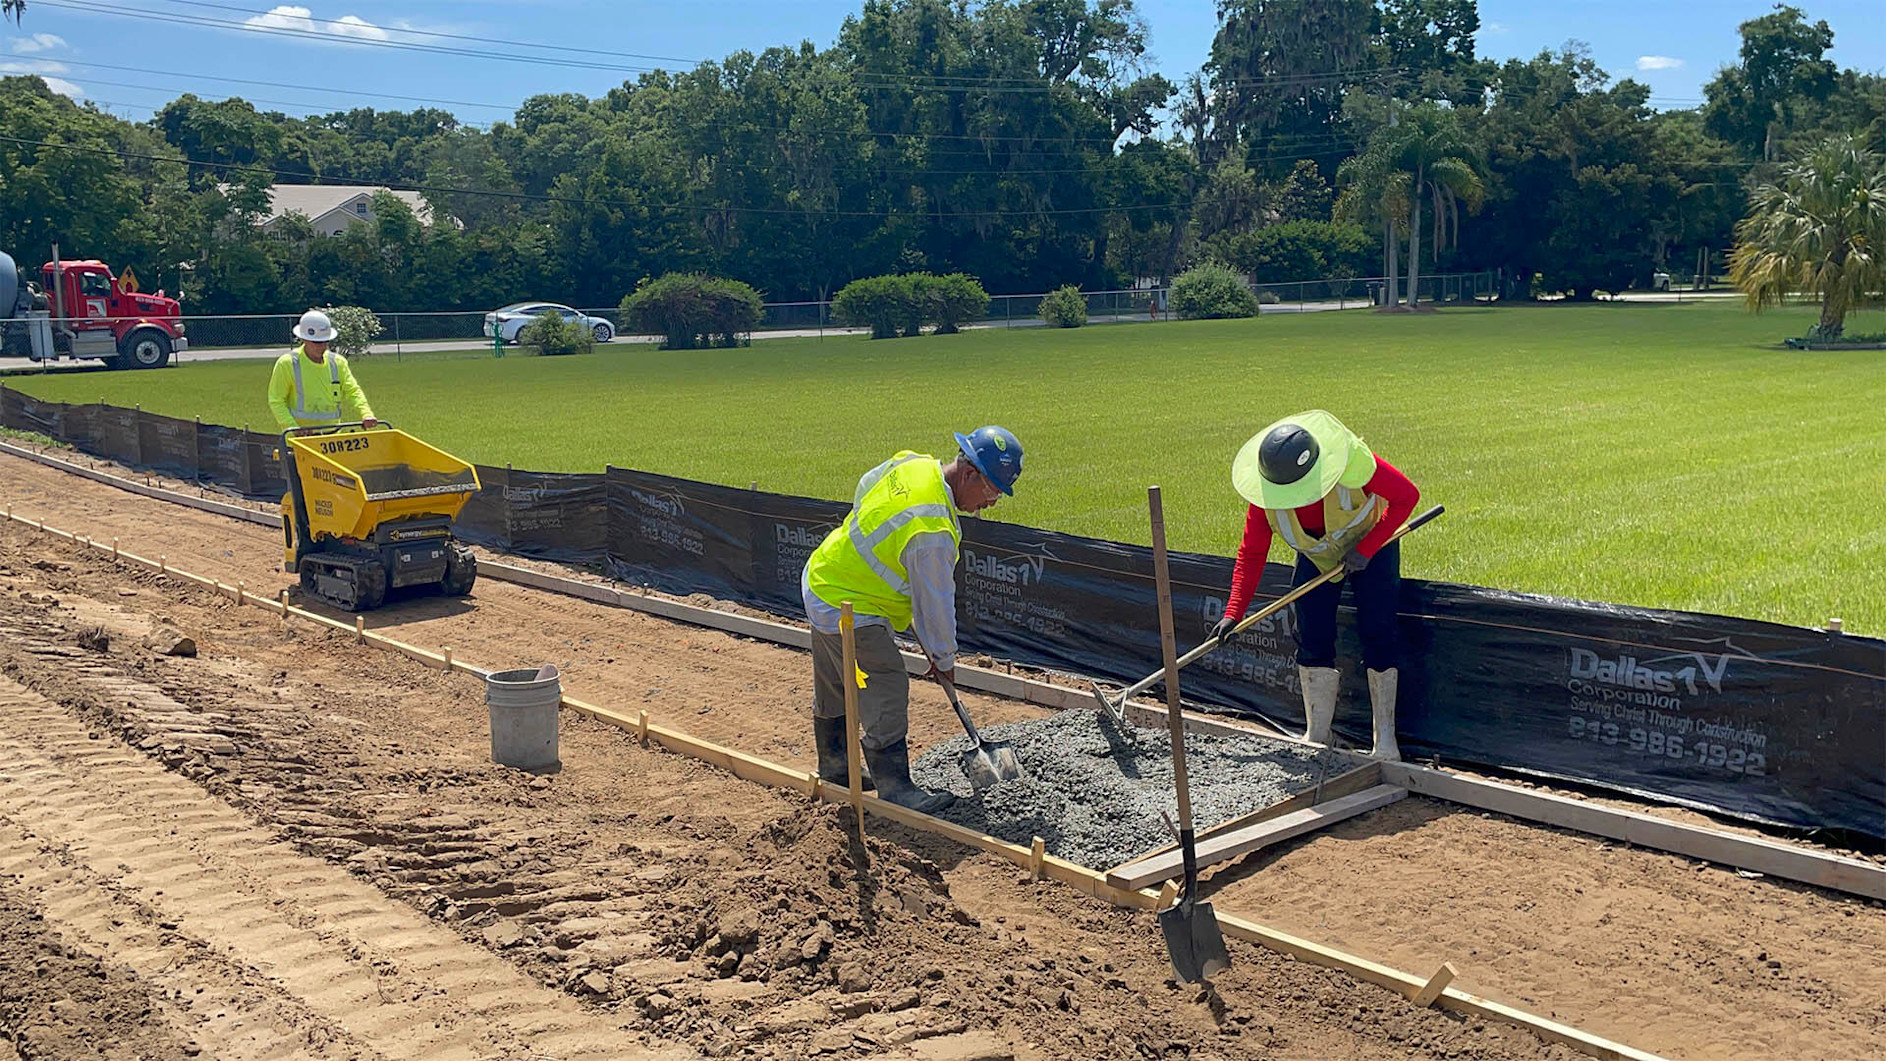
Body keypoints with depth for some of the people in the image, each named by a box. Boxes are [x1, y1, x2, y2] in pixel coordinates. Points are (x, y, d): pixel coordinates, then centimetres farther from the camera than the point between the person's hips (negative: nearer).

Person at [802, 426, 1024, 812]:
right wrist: (944, 660, -4)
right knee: (886, 690, -6)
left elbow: (865, 487, 15)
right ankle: (894, 787, 2)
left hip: (821, 582, 10)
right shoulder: (932, 532, -32)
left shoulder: (912, 462, -7)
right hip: (849, 612, -10)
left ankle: (833, 765, 39)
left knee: (834, 688, 23)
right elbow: (935, 603, -20)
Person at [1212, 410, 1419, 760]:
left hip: (1370, 544, -3)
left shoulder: (1351, 460, -37)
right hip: (1316, 553, 3)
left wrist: (1365, 550, -26)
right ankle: (1317, 737, 6)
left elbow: (1406, 496, -23)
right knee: (1312, 638, -4)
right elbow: (1252, 553, -16)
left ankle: (1385, 738, -1)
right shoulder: (1265, 490, -26)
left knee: (1377, 633, -10)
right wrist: (1233, 612, -25)